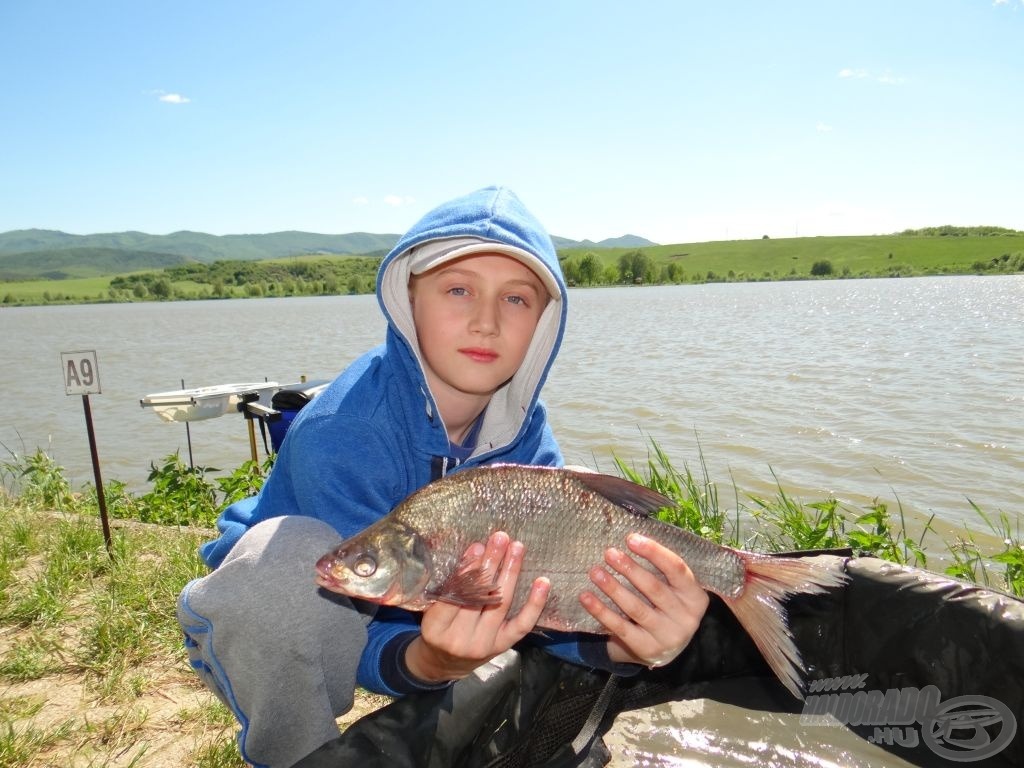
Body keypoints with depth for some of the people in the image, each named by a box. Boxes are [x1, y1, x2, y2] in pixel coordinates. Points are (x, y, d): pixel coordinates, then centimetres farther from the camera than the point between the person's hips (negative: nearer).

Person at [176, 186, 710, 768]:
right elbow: (370, 651, -28)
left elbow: (550, 581, -22)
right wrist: (432, 659, -51)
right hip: (268, 634, -4)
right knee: (295, 555, -38)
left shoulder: (521, 423, -16)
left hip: (422, 618, 5)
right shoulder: (341, 434, -33)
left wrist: (625, 641, -43)